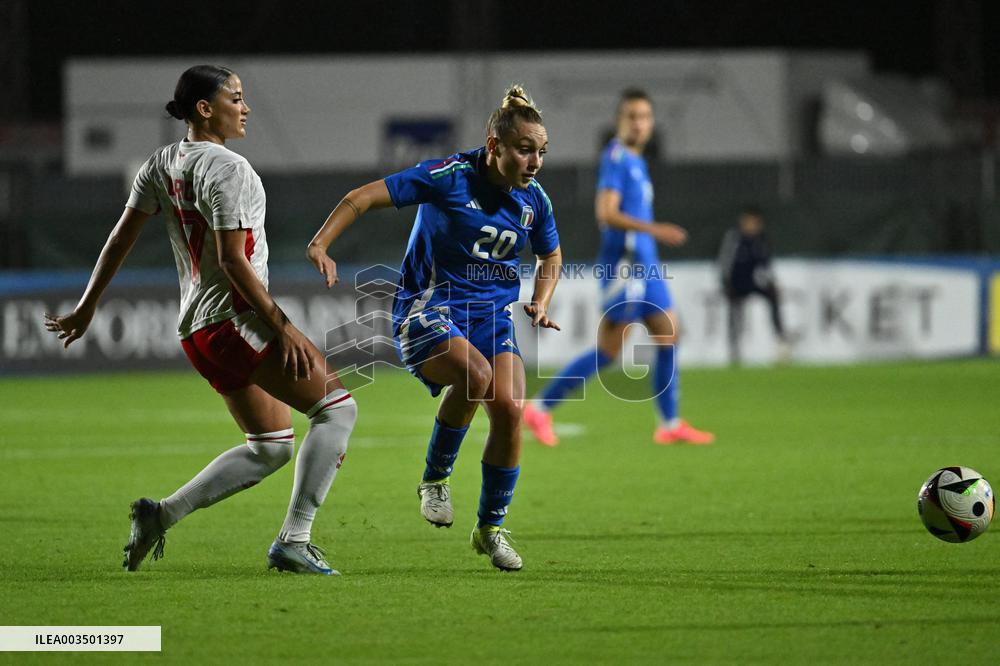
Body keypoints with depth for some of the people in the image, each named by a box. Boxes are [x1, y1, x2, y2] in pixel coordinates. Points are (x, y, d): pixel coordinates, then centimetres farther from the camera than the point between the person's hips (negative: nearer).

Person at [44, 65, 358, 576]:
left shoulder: (161, 164, 10)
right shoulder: (225, 168, -15)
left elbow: (120, 238, 13)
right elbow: (232, 260, -19)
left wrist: (87, 307, 21)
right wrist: (283, 329, -17)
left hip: (198, 330, 9)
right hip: (236, 318, -9)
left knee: (271, 446, 17)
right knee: (337, 405, -7)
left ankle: (161, 514, 9)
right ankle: (293, 541, -13)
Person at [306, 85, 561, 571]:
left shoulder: (534, 201, 2)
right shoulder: (449, 177, -15)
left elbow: (550, 258, 23)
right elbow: (365, 197, -15)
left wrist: (540, 304, 4)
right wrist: (321, 244, -27)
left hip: (491, 313, 5)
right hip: (427, 309, -5)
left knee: (509, 407, -16)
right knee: (476, 375, -34)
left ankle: (491, 527, 4)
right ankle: (435, 478, -9)